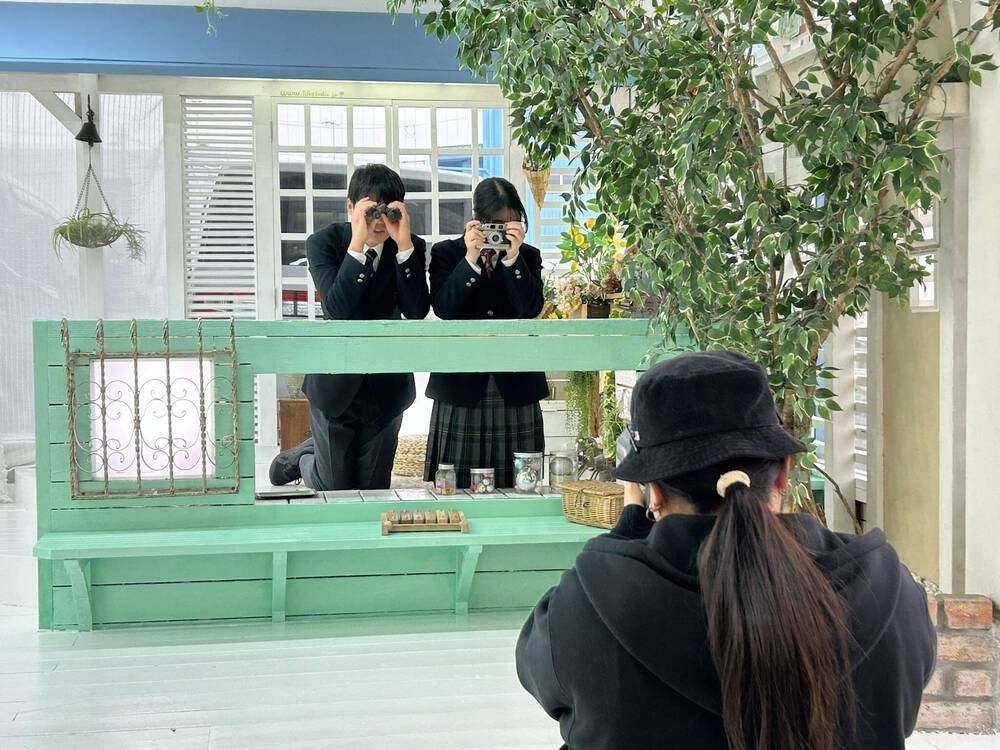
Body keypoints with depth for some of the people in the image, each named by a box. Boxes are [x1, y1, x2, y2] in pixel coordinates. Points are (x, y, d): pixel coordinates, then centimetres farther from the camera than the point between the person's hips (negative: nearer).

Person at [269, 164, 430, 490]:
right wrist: (357, 243, -31)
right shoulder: (324, 242, -10)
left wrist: (404, 244, -25)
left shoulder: (411, 248, -5)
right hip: (335, 383, -2)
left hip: (385, 386, 2)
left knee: (373, 488, 12)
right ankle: (298, 459, 40)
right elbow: (337, 309, -24)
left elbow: (417, 311, -19)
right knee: (335, 489, 8)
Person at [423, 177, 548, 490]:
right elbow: (443, 308, -10)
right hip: (462, 385, -1)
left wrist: (513, 256, -13)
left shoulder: (529, 256, 9)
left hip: (515, 385, 1)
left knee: (515, 481, 3)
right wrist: (471, 257, -16)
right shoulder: (446, 253, 5)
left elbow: (530, 309, -6)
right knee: (457, 484, 1)